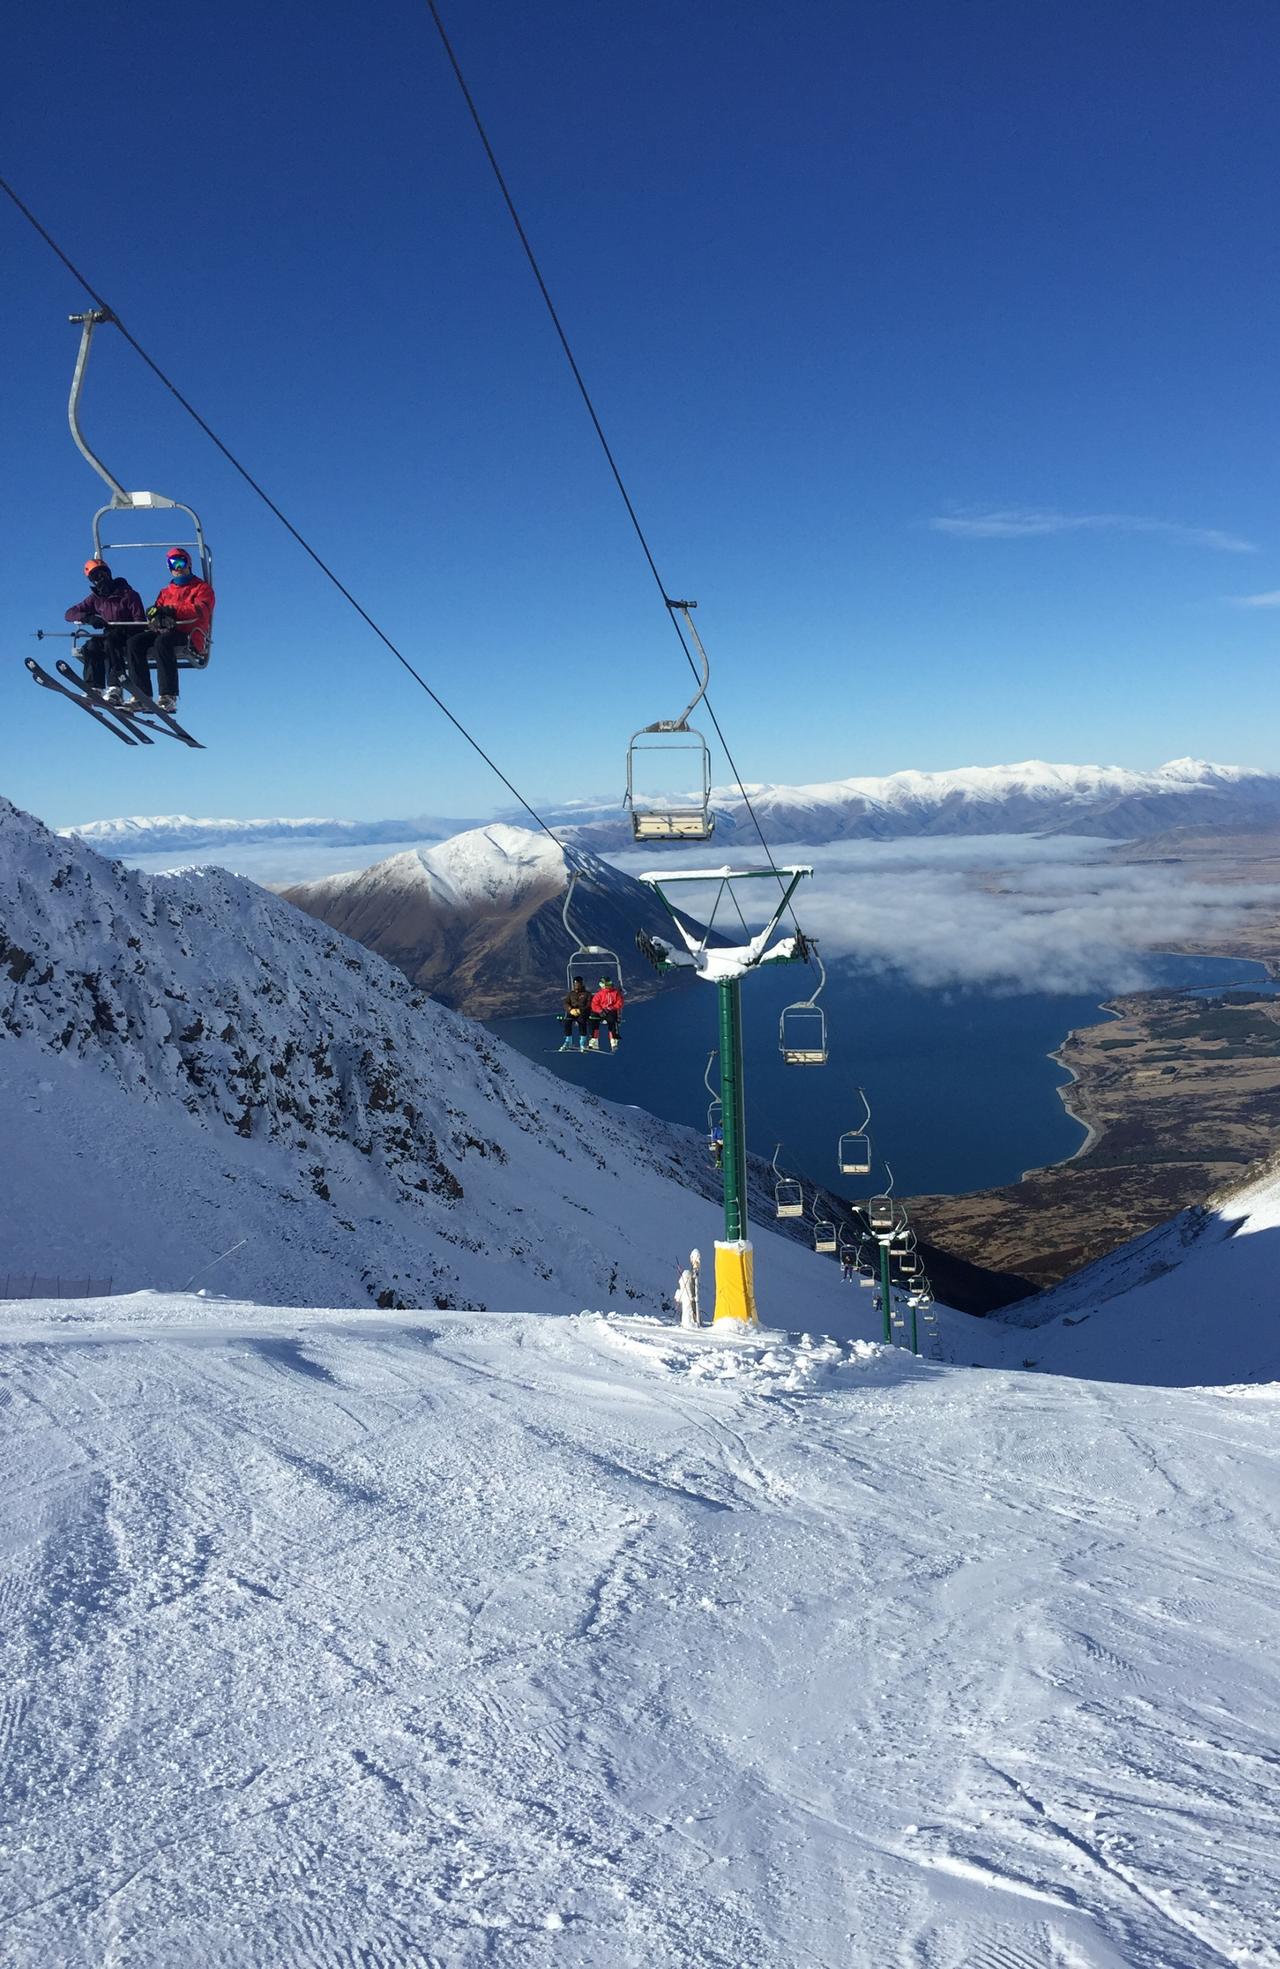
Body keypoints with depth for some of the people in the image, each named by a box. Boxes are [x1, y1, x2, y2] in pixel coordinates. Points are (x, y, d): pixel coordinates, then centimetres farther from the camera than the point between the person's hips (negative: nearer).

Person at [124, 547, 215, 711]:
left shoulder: (202, 588, 12)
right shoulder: (166, 592, 30)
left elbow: (200, 611, -9)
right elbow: (157, 610, 14)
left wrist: (171, 610, -18)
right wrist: (154, 613, -13)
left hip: (190, 636, -6)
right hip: (164, 631, 6)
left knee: (163, 641, -37)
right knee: (135, 642, -20)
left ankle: (169, 698, -45)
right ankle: (142, 695, -27)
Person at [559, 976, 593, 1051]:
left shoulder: (587, 994, 14)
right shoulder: (570, 994, 25)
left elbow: (589, 1005, 0)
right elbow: (566, 1004, 12)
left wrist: (580, 1010, -16)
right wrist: (571, 1010, -11)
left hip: (583, 1012, -3)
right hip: (572, 1012, 3)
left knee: (581, 1020, -37)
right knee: (567, 1021, -31)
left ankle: (583, 1044, -35)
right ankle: (568, 1043, -28)